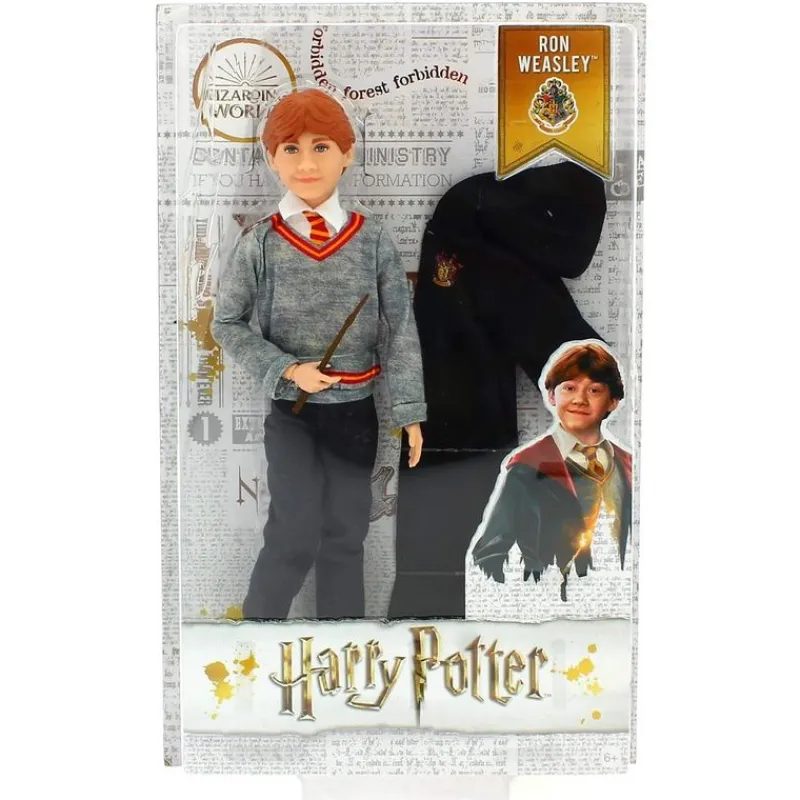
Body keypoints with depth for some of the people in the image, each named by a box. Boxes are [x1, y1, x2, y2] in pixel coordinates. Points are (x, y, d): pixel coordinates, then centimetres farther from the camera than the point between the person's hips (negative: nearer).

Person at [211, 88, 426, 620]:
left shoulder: (373, 240, -5)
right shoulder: (260, 243, -8)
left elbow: (401, 330, -3)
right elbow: (227, 324, -1)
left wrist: (409, 412, -5)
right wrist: (286, 369, -14)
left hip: (355, 410, 2)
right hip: (291, 411, -2)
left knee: (346, 536, 13)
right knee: (295, 535, -5)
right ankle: (259, 615, 20)